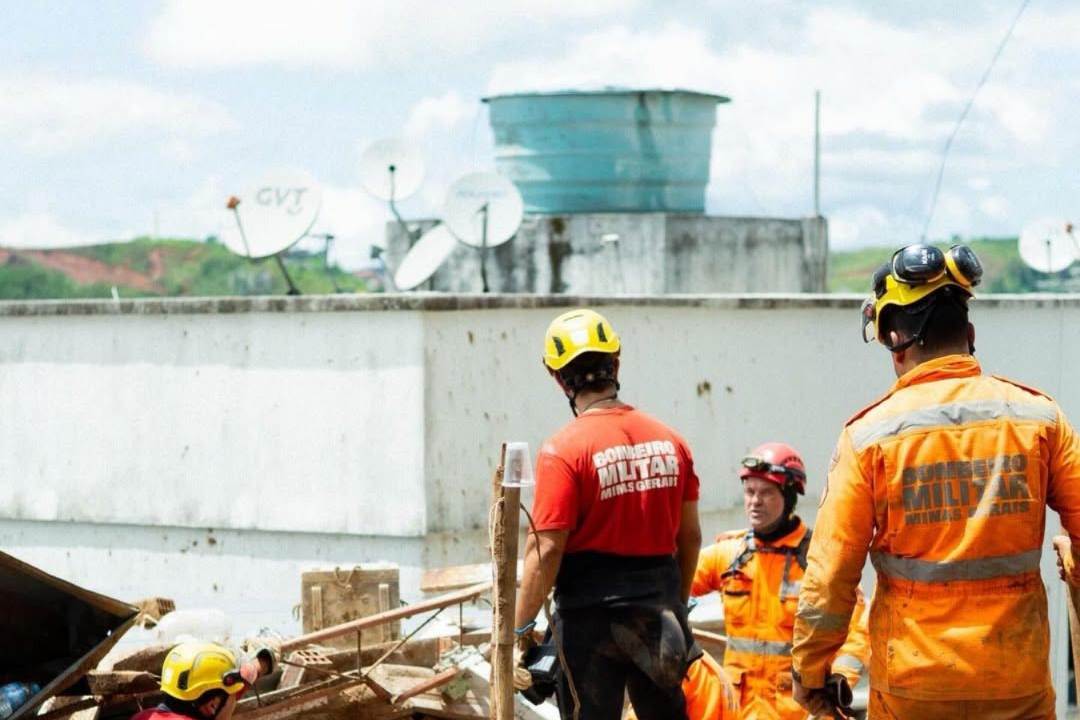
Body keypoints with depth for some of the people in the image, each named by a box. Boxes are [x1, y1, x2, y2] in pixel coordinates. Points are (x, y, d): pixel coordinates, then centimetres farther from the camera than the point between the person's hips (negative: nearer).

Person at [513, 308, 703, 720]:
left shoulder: (563, 451, -14)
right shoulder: (669, 441, 3)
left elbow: (546, 550, -17)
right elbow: (690, 536, 9)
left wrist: (520, 628, -10)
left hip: (591, 617, -5)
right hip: (659, 614, 5)